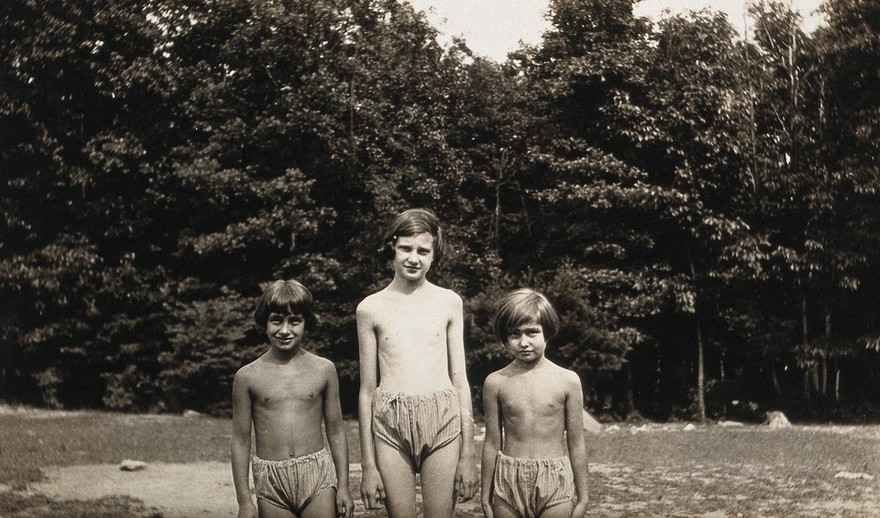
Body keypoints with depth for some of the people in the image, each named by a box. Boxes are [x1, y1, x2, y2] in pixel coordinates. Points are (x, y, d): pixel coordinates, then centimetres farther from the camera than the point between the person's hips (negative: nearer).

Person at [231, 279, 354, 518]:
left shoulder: (324, 370, 4)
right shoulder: (247, 376, 1)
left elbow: (336, 431, 9)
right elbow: (240, 441, 4)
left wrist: (343, 486, 6)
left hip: (318, 474, 0)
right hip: (271, 481, 0)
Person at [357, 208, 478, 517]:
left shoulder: (449, 302, 8)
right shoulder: (371, 308, 7)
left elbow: (460, 380, 9)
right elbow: (367, 389, 8)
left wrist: (468, 454, 4)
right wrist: (368, 465, 6)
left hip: (443, 422, 0)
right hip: (390, 425, 0)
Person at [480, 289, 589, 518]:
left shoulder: (567, 381, -2)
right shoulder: (496, 383, 1)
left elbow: (576, 443, 2)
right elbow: (492, 443, 7)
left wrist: (582, 497, 5)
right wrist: (485, 495, 9)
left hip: (555, 482, -1)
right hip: (509, 482, 1)